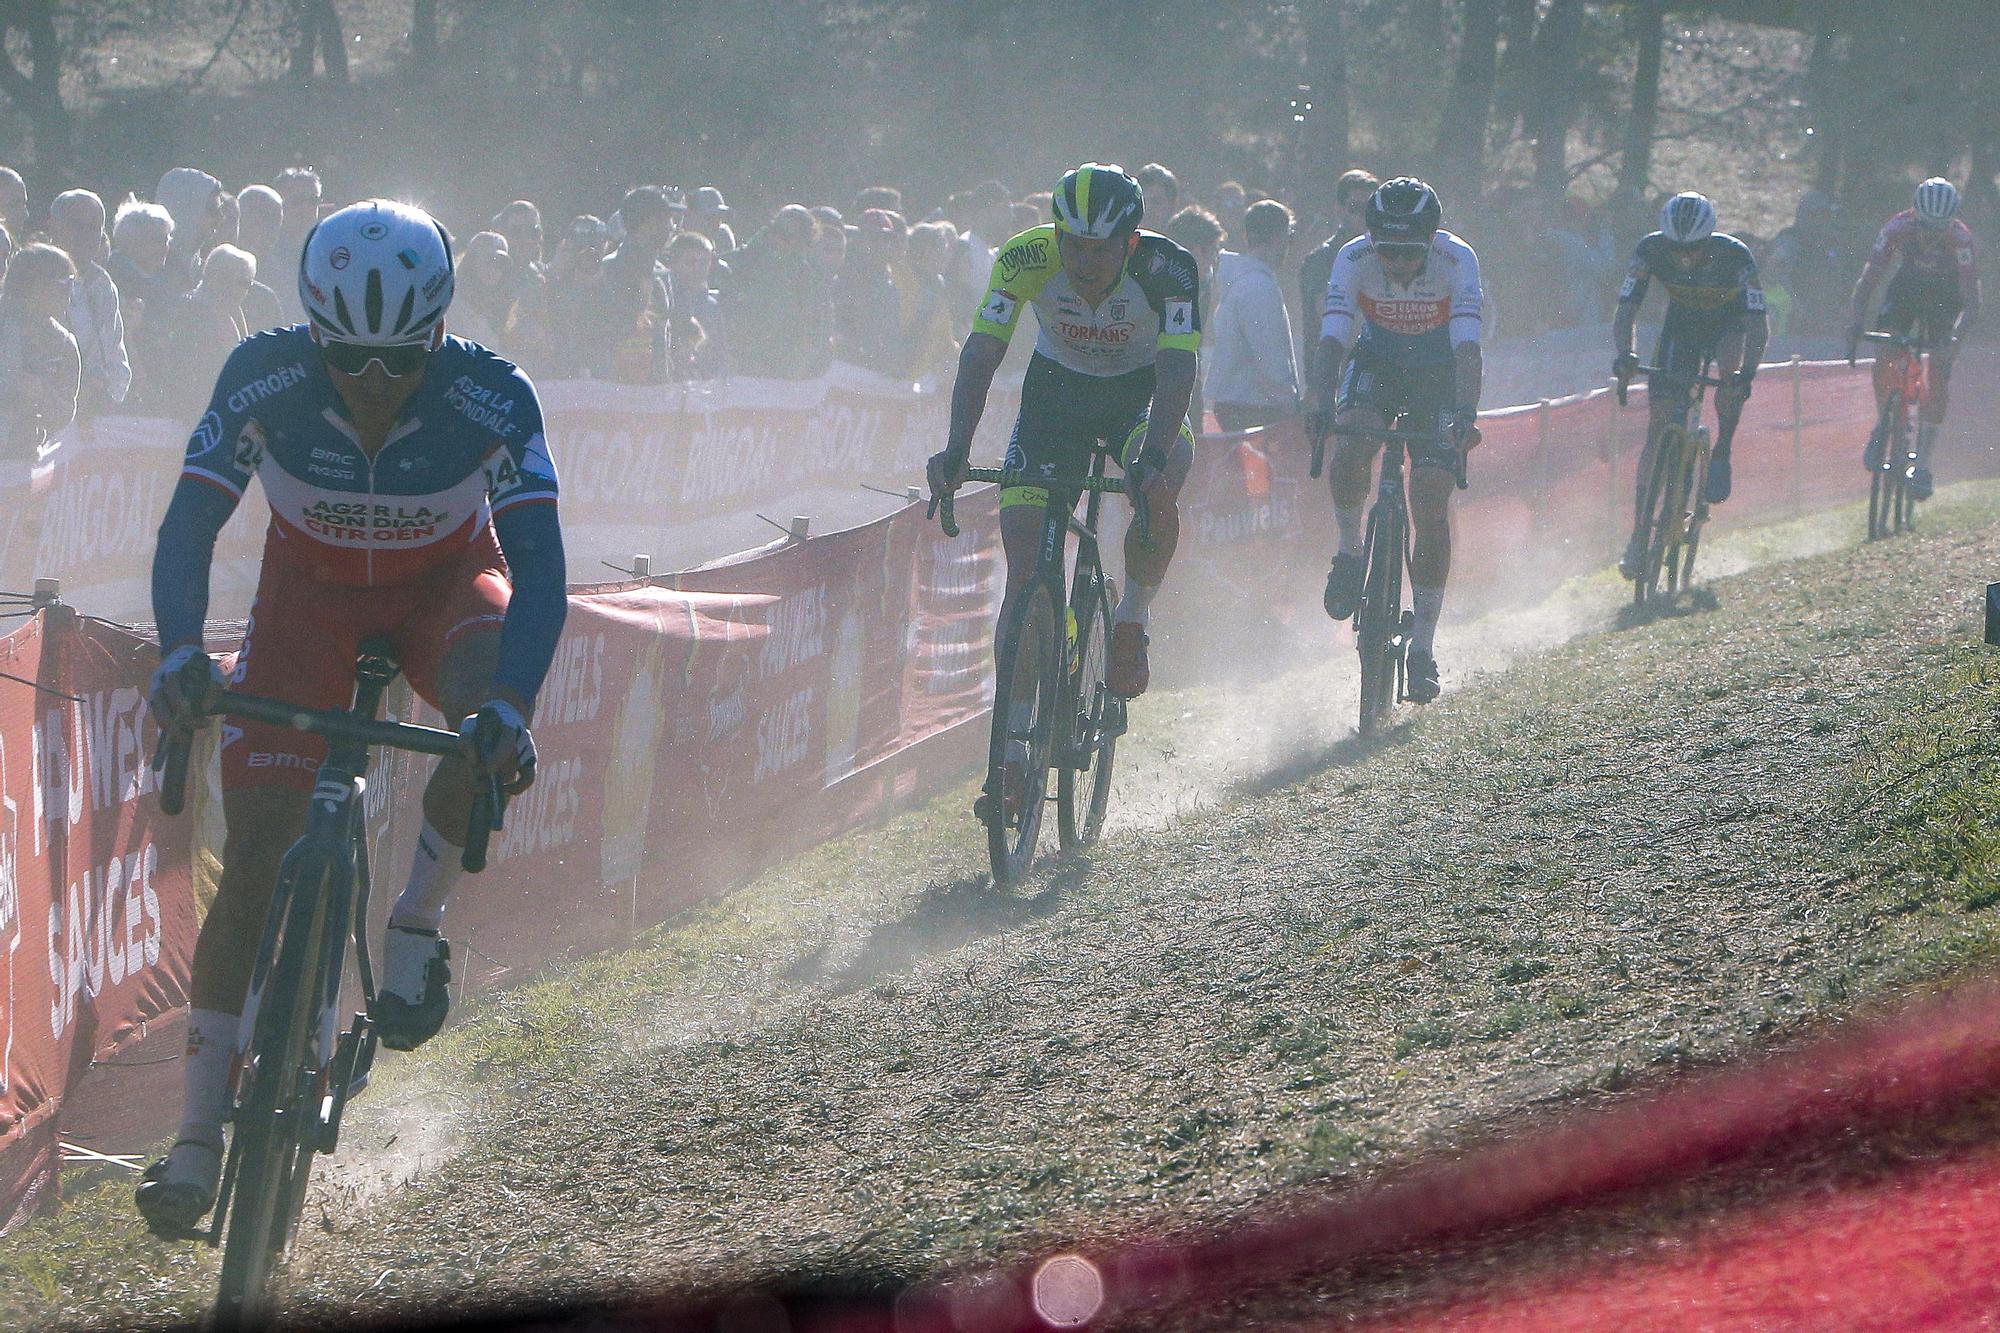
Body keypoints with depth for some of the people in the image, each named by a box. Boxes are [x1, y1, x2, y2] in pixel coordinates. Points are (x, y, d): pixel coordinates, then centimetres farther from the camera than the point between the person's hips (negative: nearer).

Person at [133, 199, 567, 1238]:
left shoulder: (491, 400, -30)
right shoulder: (264, 379, -28)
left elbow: (539, 570, -35)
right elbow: (188, 529, -28)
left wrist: (509, 704, -51)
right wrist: (180, 653, -46)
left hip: (445, 584, 0)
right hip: (309, 592, 0)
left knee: (493, 720, -36)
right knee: (254, 867, -9)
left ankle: (415, 922, -10)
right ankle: (197, 1141, -2)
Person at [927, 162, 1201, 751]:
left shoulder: (1167, 268, -30)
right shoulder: (1026, 258, -26)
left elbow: (1176, 370, -37)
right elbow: (980, 355, -30)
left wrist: (1153, 457, -54)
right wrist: (957, 449, -45)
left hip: (1140, 390, -1)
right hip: (1057, 387, 1)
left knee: (1158, 491, -34)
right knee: (1024, 561, -12)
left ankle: (1133, 620, -5)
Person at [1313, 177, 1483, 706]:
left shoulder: (1457, 260, -28)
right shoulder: (1353, 259, -24)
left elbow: (1467, 347, -35)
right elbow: (1333, 338, -31)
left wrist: (1465, 414, -51)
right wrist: (1323, 402, -48)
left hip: (1438, 374, -1)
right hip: (1376, 363, 1)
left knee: (1431, 507, -11)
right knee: (1351, 447, -32)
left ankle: (1424, 647, -1)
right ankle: (1350, 551, -4)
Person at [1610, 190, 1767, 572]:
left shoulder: (1735, 255, -32)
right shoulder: (1652, 250, -27)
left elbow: (1756, 323, -35)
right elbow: (1626, 309, -29)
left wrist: (1747, 371, -51)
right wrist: (1624, 354, -48)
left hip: (1729, 325, -2)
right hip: (1681, 328, 2)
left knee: (1730, 368, -37)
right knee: (1659, 426, -10)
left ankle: (1722, 453, -12)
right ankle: (1639, 534, -6)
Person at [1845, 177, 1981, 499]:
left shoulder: (1962, 240, -33)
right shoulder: (1898, 228, -28)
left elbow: (1971, 304, -33)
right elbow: (1866, 282, -24)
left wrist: (1953, 339, -49)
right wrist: (1854, 328, -37)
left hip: (1945, 298, -1)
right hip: (1905, 289, 1)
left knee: (1939, 372, -15)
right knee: (1884, 359, -19)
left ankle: (1923, 464, -11)